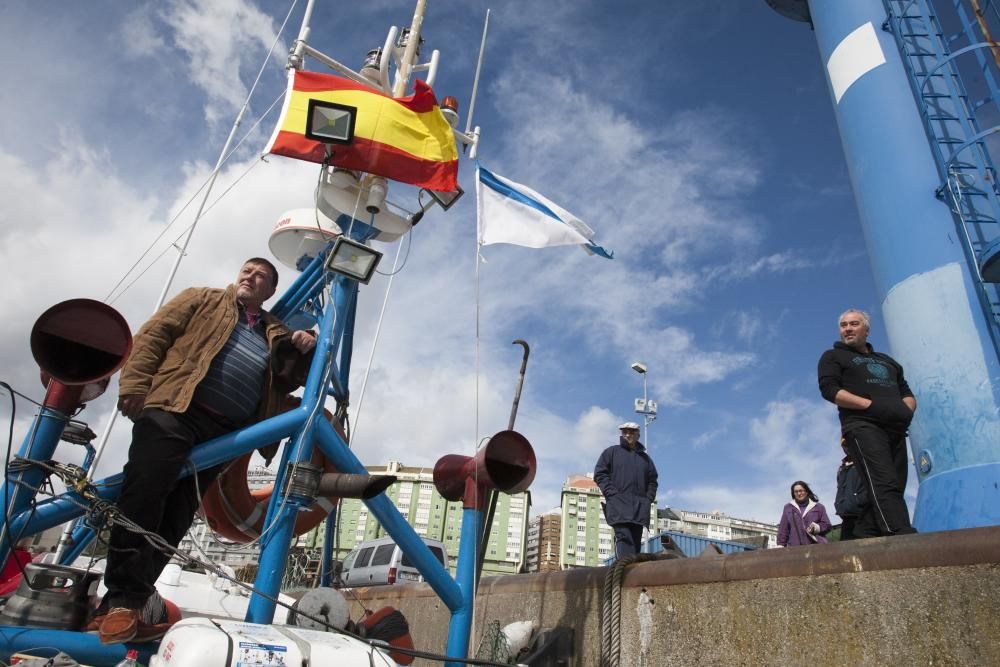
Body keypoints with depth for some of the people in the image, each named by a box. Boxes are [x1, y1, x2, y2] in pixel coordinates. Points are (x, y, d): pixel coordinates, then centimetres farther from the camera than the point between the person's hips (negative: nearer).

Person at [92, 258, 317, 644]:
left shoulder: (276, 333, 26)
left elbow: (286, 384, 22)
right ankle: (122, 603, -8)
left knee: (175, 517, 0)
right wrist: (135, 384, -10)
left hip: (225, 433, 4)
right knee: (143, 497, -15)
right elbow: (152, 335, 6)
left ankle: (120, 610, 5)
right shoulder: (203, 299, 17)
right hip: (173, 411, -3)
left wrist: (301, 353, 1)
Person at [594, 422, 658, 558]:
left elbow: (652, 481, 23)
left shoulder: (645, 457, 22)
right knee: (624, 537, -19)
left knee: (636, 541, 1)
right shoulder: (612, 452, 11)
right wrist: (612, 493, -8)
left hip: (640, 507, 4)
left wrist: (648, 498, 6)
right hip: (618, 505, -4)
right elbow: (600, 474, 3)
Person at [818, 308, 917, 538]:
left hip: (895, 430, 6)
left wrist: (906, 411, 1)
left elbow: (907, 393, 26)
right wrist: (871, 405, -14)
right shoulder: (833, 356, 13)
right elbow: (829, 390, -3)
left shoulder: (886, 361, 31)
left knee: (889, 491, -3)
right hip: (862, 426, -6)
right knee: (885, 485, -22)